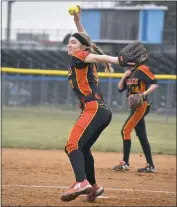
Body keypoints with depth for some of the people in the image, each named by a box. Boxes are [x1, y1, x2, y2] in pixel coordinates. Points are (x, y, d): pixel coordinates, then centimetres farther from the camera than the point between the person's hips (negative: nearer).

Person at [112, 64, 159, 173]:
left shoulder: (142, 69, -11)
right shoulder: (129, 72, 14)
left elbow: (155, 84, -16)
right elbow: (120, 88, 15)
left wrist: (144, 94, -28)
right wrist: (124, 77, -1)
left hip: (142, 105, -9)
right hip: (135, 106, 9)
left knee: (125, 131, -12)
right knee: (142, 136, 9)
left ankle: (125, 163, -9)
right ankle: (150, 166, 13)